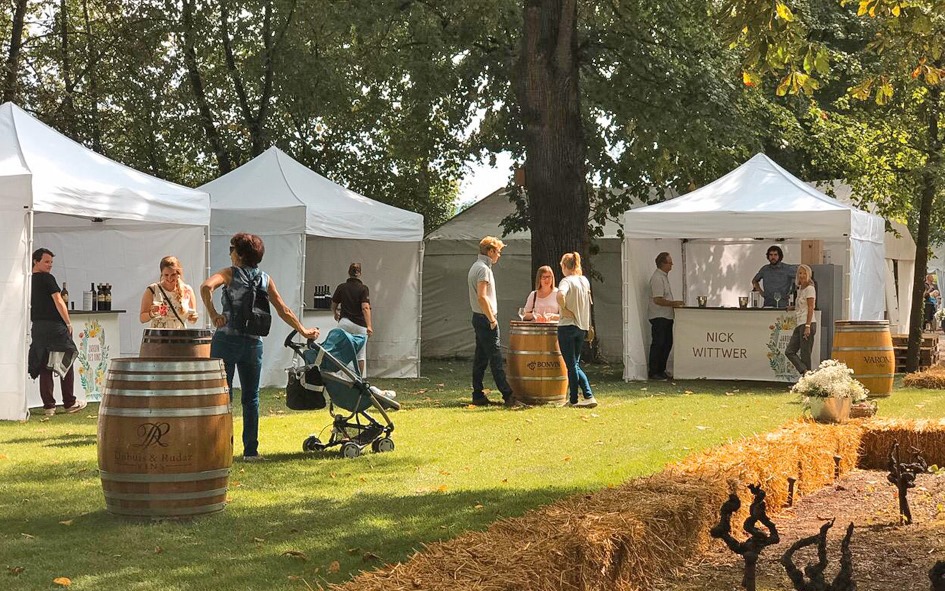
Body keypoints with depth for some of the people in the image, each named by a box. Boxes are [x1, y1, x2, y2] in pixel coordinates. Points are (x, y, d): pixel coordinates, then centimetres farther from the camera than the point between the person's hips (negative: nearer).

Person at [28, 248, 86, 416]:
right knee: (66, 364, 5)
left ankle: (48, 406, 5)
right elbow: (59, 302, -13)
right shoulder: (47, 278, -10)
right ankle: (69, 403, 9)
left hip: (37, 327, 7)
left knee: (44, 367, 7)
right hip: (55, 326, -7)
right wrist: (68, 323, -5)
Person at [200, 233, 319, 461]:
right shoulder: (265, 279, 9)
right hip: (253, 343, 3)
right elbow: (283, 310, 12)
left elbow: (206, 287, -22)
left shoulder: (230, 273, -2)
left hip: (226, 340, -3)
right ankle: (251, 450, 11)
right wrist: (303, 331, 22)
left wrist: (213, 314, -17)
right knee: (251, 398, 10)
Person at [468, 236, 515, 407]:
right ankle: (507, 395, -8)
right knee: (495, 358, -8)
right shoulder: (483, 269, -14)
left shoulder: (475, 267, 17)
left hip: (478, 318, 10)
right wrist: (492, 319, -18)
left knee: (481, 358, 10)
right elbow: (482, 297, -24)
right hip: (485, 319, -10)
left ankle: (478, 396, 11)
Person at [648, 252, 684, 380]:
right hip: (658, 316, -10)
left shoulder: (664, 276, 16)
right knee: (658, 344, -6)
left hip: (666, 316, 10)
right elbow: (658, 300, -23)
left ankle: (661, 370, 19)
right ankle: (654, 372, 0)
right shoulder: (657, 278, -17)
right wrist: (674, 303, -18)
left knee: (667, 343, 12)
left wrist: (675, 303, 16)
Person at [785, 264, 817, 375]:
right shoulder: (800, 289, 17)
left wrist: (807, 326, -20)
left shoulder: (809, 289, -9)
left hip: (807, 324, -9)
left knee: (805, 354, -6)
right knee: (789, 352, 3)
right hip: (799, 324, 9)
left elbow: (810, 309, -15)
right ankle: (805, 372, -1)